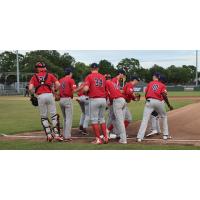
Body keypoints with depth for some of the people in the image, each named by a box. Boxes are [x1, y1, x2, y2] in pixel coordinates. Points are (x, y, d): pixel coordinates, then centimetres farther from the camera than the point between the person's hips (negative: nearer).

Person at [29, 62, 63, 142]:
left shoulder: (34, 77, 11)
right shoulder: (50, 75, 12)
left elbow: (30, 88, -3)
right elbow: (58, 84, 0)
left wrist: (33, 94, 14)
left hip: (40, 97, 0)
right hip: (49, 95, 0)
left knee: (43, 117, 10)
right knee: (54, 115, 5)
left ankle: (49, 135, 7)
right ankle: (56, 134, 2)